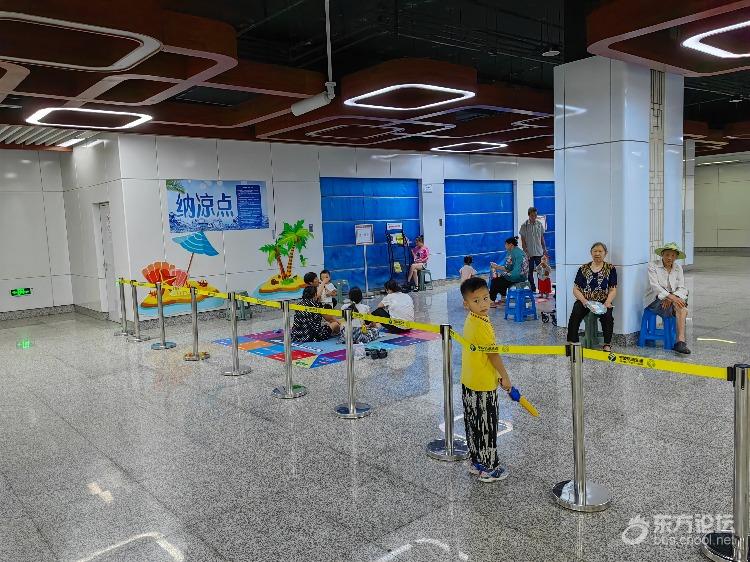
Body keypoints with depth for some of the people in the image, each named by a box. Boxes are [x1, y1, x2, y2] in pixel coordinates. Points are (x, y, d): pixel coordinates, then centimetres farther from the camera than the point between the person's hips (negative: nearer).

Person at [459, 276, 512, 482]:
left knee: (474, 424, 17)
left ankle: (476, 462, 30)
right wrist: (505, 377, -5)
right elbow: (493, 354, -17)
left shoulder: (471, 321, 5)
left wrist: (497, 374, 19)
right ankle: (488, 469, 15)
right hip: (484, 386, -9)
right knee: (486, 426, 3)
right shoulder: (482, 326, -24)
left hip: (468, 382, 9)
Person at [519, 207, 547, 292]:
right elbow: (523, 241, -3)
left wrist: (544, 249, 7)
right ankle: (532, 288, 12)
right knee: (530, 271, 4)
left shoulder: (540, 224, 6)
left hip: (539, 252, 2)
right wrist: (525, 252, -10)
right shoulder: (524, 226, -4)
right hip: (529, 253, -2)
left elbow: (542, 238, 12)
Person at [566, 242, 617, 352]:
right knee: (575, 315, -29)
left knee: (607, 315, -31)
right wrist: (583, 300, -13)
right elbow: (576, 289, 6)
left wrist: (608, 302, -15)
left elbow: (613, 290, 4)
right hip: (584, 300, 1)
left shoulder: (610, 269, 9)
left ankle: (607, 344, -15)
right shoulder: (583, 268, 11)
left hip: (602, 301, -1)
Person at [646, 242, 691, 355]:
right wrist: (671, 297, -31)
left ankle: (680, 341, -33)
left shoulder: (678, 268, 12)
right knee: (680, 305, -30)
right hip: (656, 300, -4)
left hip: (672, 299, 4)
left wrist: (672, 298, -20)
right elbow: (655, 286, -17)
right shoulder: (653, 266, -3)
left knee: (682, 304, -30)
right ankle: (681, 341, -24)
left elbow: (682, 288, 2)